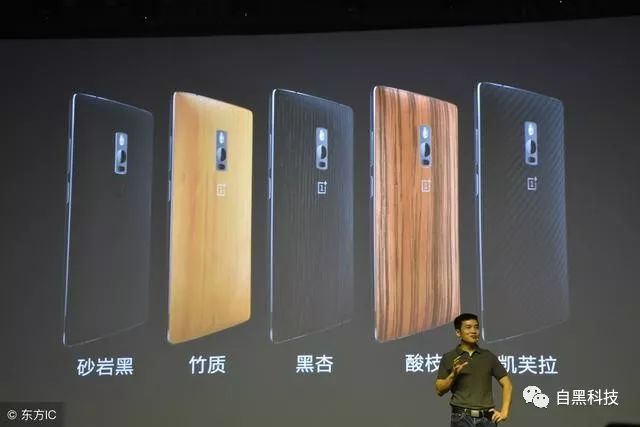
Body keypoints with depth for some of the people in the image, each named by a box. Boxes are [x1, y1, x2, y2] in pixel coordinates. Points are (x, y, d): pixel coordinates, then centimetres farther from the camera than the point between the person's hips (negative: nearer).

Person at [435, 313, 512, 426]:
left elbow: (506, 384, 12)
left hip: (487, 417, 2)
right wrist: (453, 375, -13)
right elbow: (439, 390, 3)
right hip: (462, 417, -2)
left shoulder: (489, 356, 11)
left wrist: (504, 412, 2)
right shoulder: (449, 358, 5)